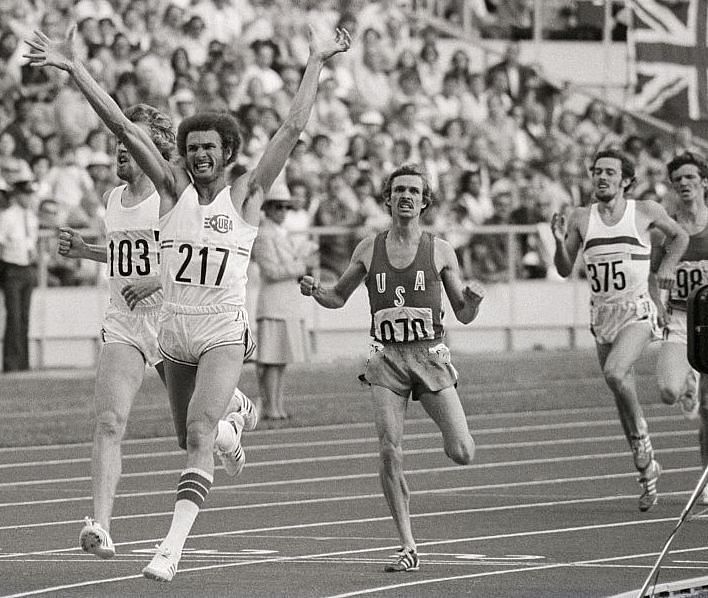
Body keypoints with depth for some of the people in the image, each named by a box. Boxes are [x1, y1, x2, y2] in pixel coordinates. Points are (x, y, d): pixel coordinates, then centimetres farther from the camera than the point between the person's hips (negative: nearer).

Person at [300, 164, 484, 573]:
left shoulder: (440, 250, 4)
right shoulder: (369, 250, 8)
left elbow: (464, 315, 7)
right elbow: (339, 297, 20)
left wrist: (473, 299, -15)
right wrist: (315, 290, -2)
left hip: (431, 356, -1)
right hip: (387, 358, 1)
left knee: (462, 454, -12)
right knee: (390, 451, -12)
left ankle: (456, 437, 28)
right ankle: (408, 547, -4)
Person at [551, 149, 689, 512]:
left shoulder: (646, 212, -2)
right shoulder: (581, 218, 3)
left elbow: (679, 237, 16)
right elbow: (565, 270, 5)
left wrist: (667, 267, 1)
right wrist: (560, 242, -12)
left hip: (637, 311, -4)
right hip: (601, 314, 4)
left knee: (615, 373, -29)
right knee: (622, 392, 8)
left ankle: (641, 436, -4)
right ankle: (647, 472, 21)